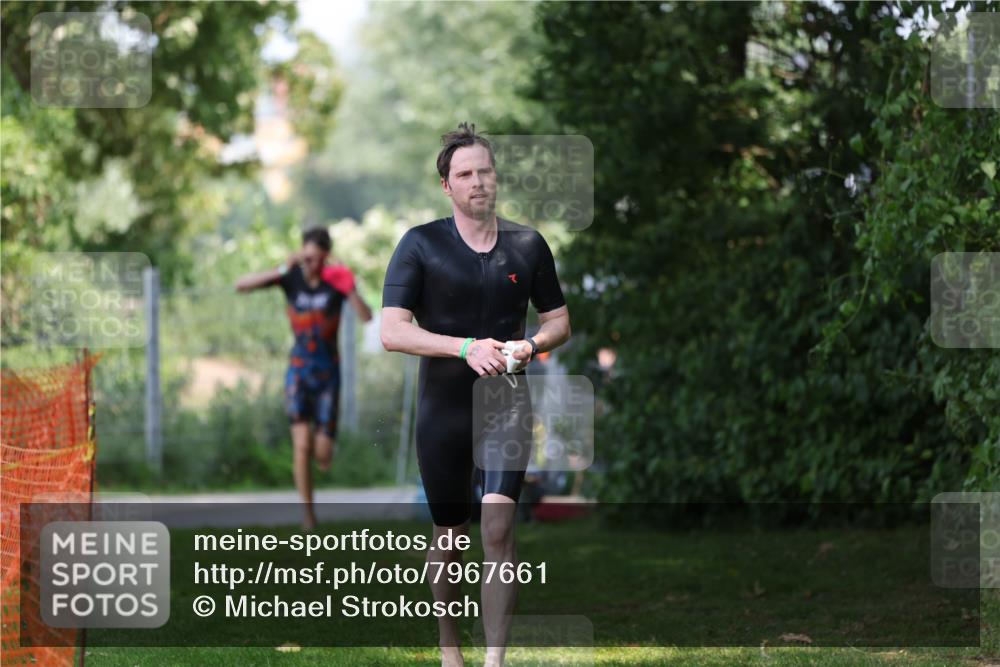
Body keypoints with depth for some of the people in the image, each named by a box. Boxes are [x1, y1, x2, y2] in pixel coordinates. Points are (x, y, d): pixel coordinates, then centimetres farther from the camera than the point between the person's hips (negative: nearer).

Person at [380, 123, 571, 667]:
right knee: (449, 535, 10)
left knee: (498, 529, -14)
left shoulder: (528, 245, 3)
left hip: (506, 401, 1)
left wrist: (530, 345, -10)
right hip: (442, 407, -1)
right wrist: (466, 347, -24)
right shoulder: (420, 245, -5)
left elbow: (558, 321, 13)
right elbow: (391, 332, -12)